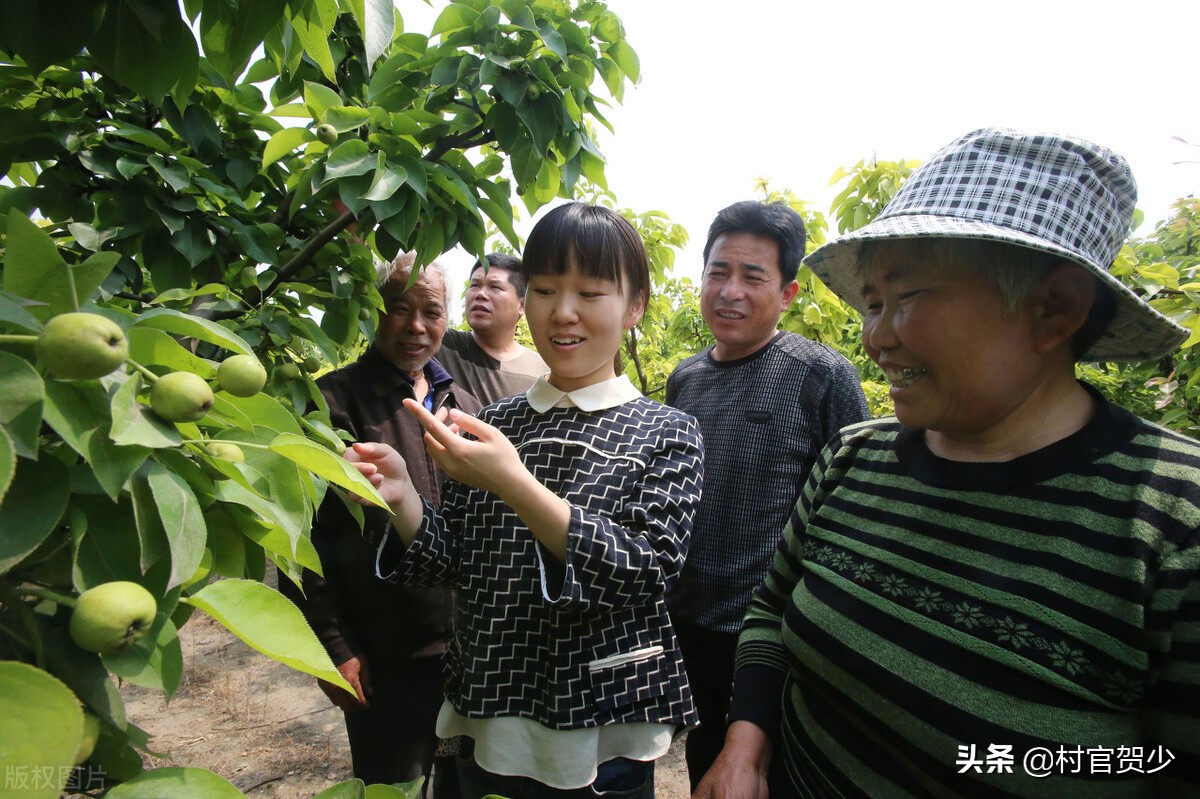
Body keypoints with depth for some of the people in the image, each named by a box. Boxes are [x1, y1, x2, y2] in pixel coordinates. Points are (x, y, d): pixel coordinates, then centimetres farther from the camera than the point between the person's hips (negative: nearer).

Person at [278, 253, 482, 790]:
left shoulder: (462, 407, 9)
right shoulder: (338, 400, -8)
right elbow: (306, 538, -9)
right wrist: (333, 648, -11)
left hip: (470, 648, 6)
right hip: (386, 659, -5)